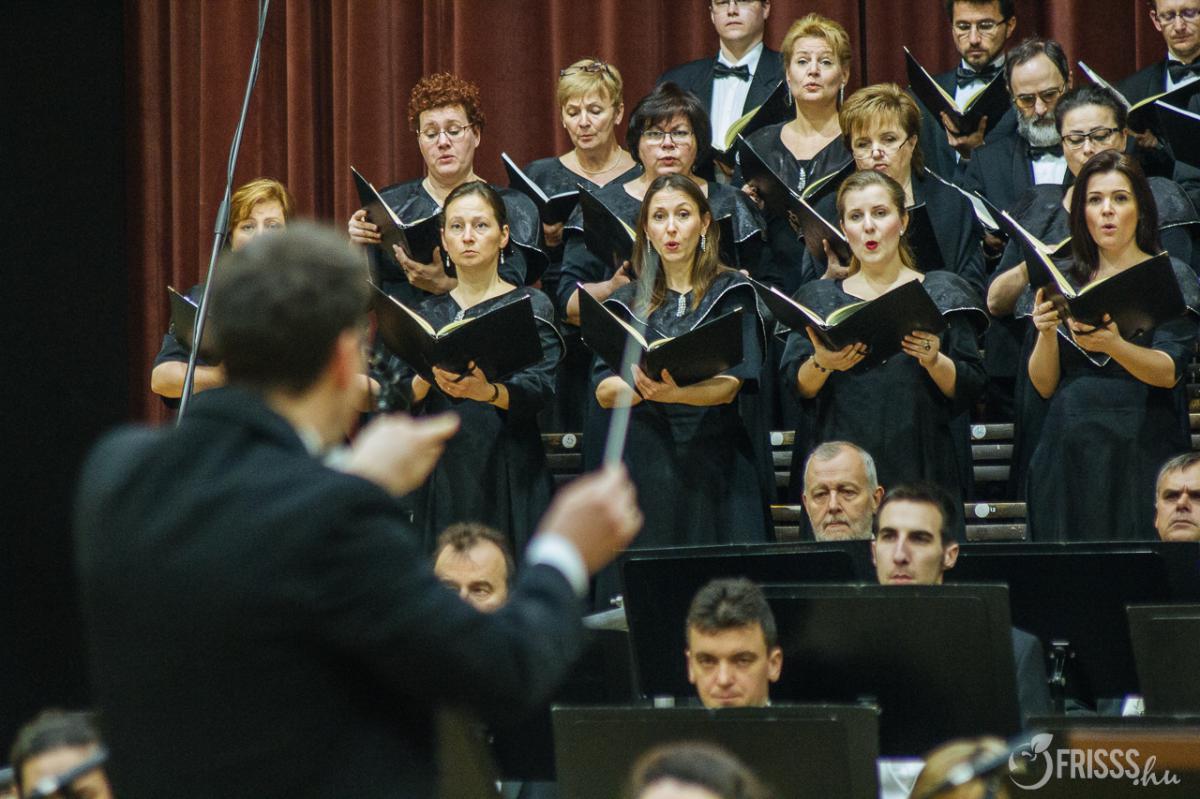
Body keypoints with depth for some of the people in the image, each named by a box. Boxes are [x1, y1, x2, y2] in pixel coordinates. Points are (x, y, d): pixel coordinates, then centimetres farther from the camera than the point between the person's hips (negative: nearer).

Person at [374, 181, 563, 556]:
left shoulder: (531, 306, 4)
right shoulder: (426, 313, 13)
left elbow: (540, 388, -11)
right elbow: (395, 394, 3)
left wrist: (486, 391, -30)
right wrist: (428, 378, -18)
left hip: (508, 471, -2)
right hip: (441, 472, 2)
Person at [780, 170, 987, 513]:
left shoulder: (941, 293, 10)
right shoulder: (819, 298, 14)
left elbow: (969, 390, 1)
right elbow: (796, 387, 3)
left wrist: (934, 361, -18)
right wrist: (820, 364, -18)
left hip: (920, 467, -1)